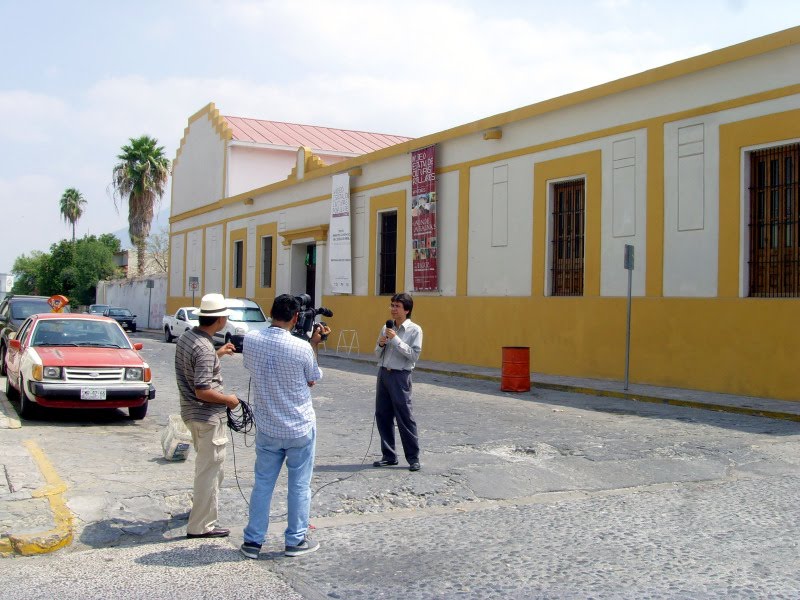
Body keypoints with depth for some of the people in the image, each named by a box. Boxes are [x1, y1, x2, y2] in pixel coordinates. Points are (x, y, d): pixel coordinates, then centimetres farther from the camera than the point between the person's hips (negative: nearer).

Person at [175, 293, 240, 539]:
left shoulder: (185, 336, 3)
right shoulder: (205, 349, -25)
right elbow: (202, 391, -28)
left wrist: (218, 354, 23)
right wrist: (229, 400, -14)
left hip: (190, 411, 10)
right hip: (208, 416, -10)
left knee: (205, 463, 27)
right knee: (210, 468, 0)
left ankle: (201, 504, 43)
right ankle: (201, 525, 7)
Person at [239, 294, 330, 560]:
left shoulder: (251, 340, -10)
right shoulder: (302, 348, -20)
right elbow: (312, 379, -2)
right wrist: (314, 344, 3)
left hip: (266, 428, 3)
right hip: (300, 428, -3)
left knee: (263, 483, 14)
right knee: (300, 485, 10)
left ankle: (253, 541, 19)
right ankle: (296, 540, 20)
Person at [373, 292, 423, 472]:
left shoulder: (414, 330, -5)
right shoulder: (386, 328, 11)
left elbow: (414, 355, -15)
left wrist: (396, 339, -18)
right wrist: (381, 344, -4)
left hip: (400, 376, -6)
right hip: (383, 373, 6)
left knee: (405, 418, -3)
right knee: (382, 416, 8)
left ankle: (413, 458, 6)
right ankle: (389, 456, 19)